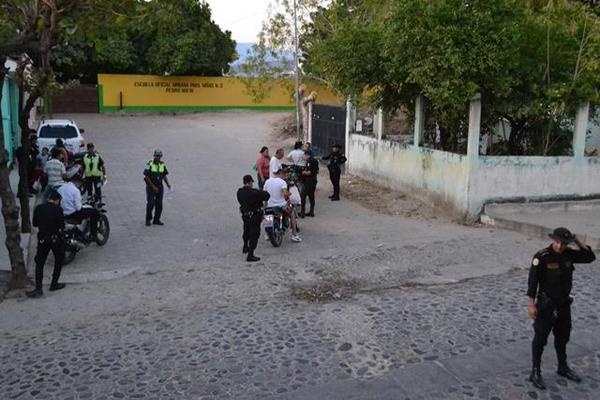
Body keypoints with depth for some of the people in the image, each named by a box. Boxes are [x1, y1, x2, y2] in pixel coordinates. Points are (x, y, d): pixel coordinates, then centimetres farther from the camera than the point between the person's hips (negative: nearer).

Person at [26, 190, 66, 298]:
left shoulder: (39, 208, -3)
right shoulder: (58, 210, -14)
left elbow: (35, 224, 5)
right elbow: (61, 226, -13)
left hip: (42, 239, 2)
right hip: (56, 239, -2)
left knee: (39, 263, 7)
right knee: (58, 261, 17)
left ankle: (38, 288, -1)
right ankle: (54, 284, 20)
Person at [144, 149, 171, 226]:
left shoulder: (163, 165, 5)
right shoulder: (150, 164, -11)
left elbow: (164, 176, 12)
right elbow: (146, 177, -11)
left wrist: (168, 184, -4)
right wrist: (153, 186, -14)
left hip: (160, 187, 5)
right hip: (151, 187, -5)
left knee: (159, 204, 3)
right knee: (150, 203, -8)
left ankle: (156, 220, 14)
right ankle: (148, 220, 8)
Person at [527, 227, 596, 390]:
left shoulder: (568, 254, -3)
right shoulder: (542, 257, -21)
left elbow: (590, 257, 6)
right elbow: (532, 282, -20)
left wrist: (578, 242, -7)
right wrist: (531, 304, -21)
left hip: (564, 303, 6)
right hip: (546, 304, -6)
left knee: (562, 337, 22)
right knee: (540, 339, 3)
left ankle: (563, 368, 40)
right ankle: (535, 373, 14)